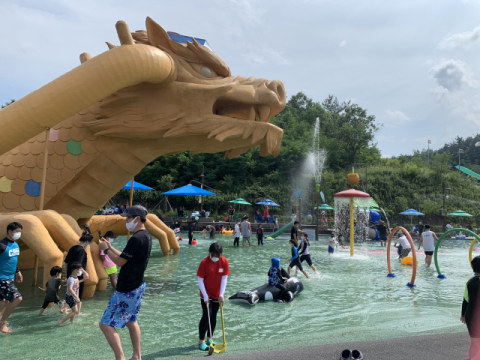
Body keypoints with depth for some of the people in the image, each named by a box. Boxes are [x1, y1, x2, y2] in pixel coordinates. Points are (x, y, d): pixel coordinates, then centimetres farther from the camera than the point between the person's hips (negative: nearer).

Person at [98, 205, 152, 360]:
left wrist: (105, 249, -5)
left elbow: (120, 262, -19)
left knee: (106, 324, -1)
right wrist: (110, 247, 11)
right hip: (137, 286, 10)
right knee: (131, 321, 23)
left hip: (127, 291, -10)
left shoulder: (136, 238, -24)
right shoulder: (146, 236, 8)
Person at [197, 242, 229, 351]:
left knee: (213, 317, 14)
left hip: (217, 295, 4)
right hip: (206, 295, -3)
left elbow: (224, 278, -6)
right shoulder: (204, 262, -17)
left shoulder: (224, 262, -10)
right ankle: (201, 341, 4)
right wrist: (205, 295, -17)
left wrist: (221, 294, -12)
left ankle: (209, 339, 30)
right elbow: (200, 280, -13)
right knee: (206, 316, -9)